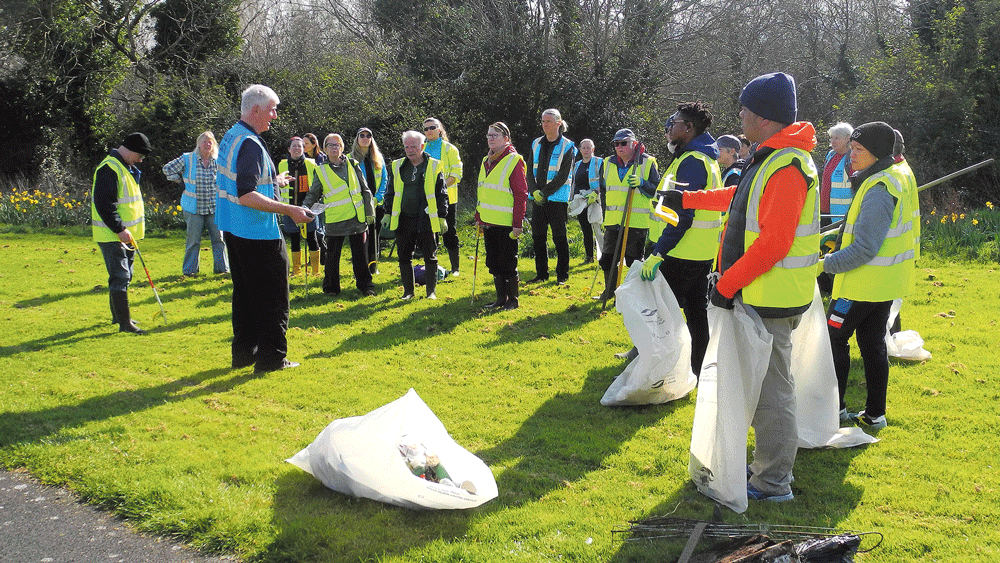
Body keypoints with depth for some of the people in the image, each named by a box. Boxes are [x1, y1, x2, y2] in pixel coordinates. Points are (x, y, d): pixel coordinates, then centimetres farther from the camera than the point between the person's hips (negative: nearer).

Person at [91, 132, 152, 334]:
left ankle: (118, 315, 30)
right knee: (120, 277, -10)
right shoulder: (109, 169, -18)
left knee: (124, 276, 18)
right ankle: (125, 323, -9)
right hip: (111, 236, -10)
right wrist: (120, 229, -24)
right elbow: (104, 204, -24)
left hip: (125, 234, 10)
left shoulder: (126, 168, 15)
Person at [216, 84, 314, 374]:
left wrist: (271, 182, 28)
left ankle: (243, 352, 24)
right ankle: (271, 358, 4)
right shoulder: (251, 145, -20)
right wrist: (290, 210, -26)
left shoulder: (230, 137, 11)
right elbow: (246, 196, -27)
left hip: (233, 230, 10)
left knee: (245, 293, 17)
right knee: (273, 296, 0)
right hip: (258, 234, -10)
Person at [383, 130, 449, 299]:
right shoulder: (398, 166, 8)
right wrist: (388, 213, 10)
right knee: (404, 257, 7)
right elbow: (391, 192, 16)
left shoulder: (433, 166, 0)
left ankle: (431, 291, 14)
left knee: (430, 257, 3)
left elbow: (441, 194, 2)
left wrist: (442, 217, -2)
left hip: (426, 220, -3)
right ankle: (408, 291, 19)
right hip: (403, 220, 3)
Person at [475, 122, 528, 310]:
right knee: (493, 263, 12)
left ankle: (512, 300, 12)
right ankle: (501, 298, 23)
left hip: (506, 223, -8)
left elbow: (521, 194, -12)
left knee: (507, 263, 0)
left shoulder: (514, 161, -9)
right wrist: (478, 217, 17)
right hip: (488, 223, 8)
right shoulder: (486, 161, 14)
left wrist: (517, 223, -16)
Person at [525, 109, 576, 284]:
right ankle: (541, 274, 17)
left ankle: (562, 275, 7)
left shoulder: (567, 147, -4)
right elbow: (530, 171, 9)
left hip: (557, 198, -5)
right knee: (538, 237, 8)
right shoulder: (536, 144, 11)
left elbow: (563, 176, -10)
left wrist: (545, 192, -14)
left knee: (559, 237, -1)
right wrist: (534, 191, -7)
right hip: (537, 198, 5)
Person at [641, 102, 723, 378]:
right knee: (696, 313, 15)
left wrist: (657, 253, -25)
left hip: (683, 254, -10)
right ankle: (700, 370, 22)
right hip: (703, 253, 10)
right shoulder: (706, 159, 16)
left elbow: (682, 215, -24)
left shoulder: (691, 162, -17)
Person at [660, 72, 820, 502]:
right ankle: (771, 466, 30)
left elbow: (773, 242, -26)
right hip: (763, 293, 11)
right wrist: (686, 199, 39)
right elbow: (739, 197, 31)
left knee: (771, 386, -3)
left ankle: (772, 483, 7)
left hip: (771, 297, -11)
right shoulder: (770, 160, 13)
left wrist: (727, 285, -19)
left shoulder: (787, 168, -20)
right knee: (767, 381, 18)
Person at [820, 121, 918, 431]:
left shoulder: (879, 190, -24)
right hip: (887, 281, 10)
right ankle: (875, 414, 22)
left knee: (834, 337, 3)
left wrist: (826, 264, -21)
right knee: (873, 343, 15)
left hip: (865, 281, -10)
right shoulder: (899, 172, 7)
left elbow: (865, 248, -28)